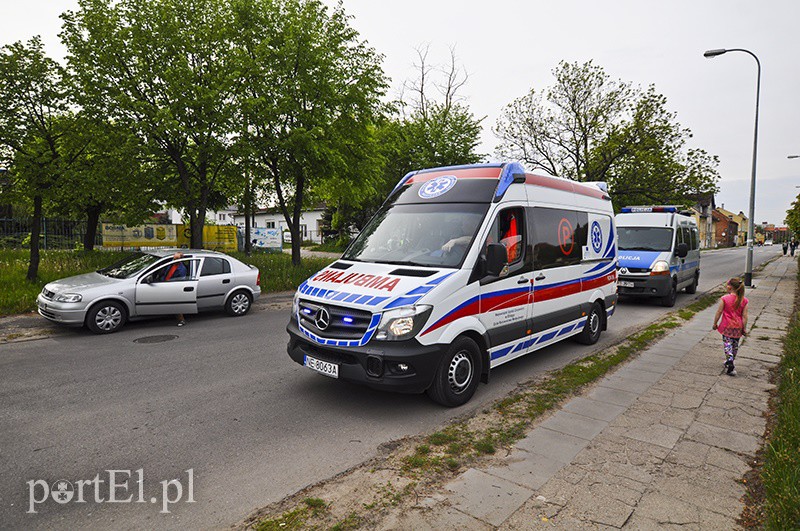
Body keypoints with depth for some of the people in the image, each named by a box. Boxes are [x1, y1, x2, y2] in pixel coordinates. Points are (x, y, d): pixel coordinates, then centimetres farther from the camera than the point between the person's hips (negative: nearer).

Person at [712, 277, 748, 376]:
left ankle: (729, 362, -17)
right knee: (735, 345, 17)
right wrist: (744, 328, 4)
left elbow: (719, 312, -9)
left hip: (727, 326, -4)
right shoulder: (744, 300, -4)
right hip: (738, 327, 4)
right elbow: (744, 316, -2)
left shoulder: (724, 299, -14)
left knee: (727, 344, 1)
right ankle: (731, 362, 29)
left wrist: (715, 324, 3)